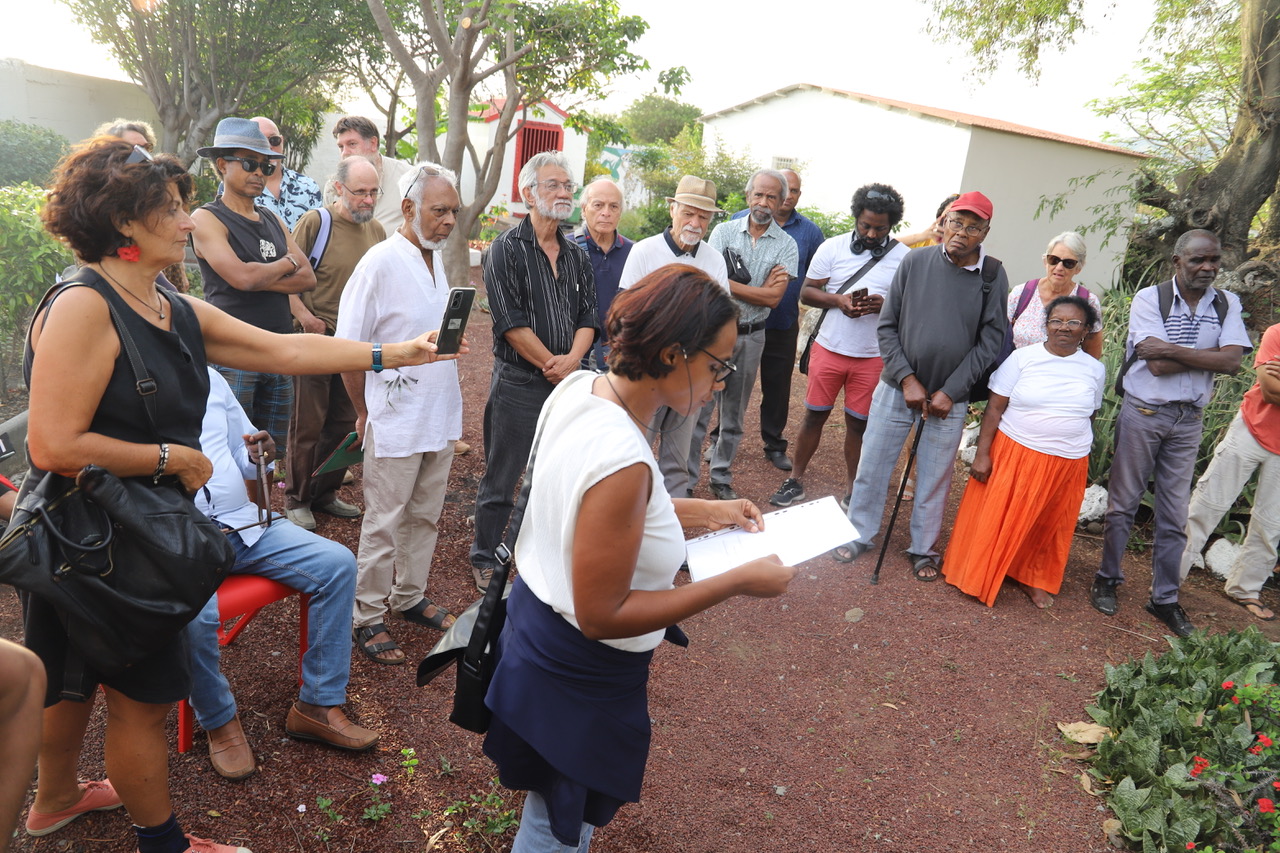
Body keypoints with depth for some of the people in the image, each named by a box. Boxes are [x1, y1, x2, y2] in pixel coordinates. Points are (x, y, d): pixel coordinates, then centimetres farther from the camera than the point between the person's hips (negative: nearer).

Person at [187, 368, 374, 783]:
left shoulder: (209, 379, 11)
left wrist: (259, 456, -4)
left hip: (243, 523, 6)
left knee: (338, 564, -11)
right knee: (195, 613, -34)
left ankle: (318, 705, 1)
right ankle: (219, 721, 0)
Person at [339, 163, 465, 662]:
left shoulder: (437, 257, 8)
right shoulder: (381, 263, -15)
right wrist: (366, 412, 0)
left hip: (442, 416, 7)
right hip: (397, 420, -7)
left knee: (425, 516, 17)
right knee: (384, 523, 5)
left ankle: (410, 597, 34)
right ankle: (367, 616, 20)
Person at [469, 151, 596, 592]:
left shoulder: (577, 255, 12)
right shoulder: (507, 249, -7)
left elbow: (588, 317, 8)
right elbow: (511, 322, -14)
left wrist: (571, 360, -10)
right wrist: (551, 364, -12)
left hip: (567, 384, 6)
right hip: (519, 384, -5)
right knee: (502, 479, 4)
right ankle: (485, 559, 21)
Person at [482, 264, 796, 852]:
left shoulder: (578, 389, -7)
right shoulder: (622, 461, -34)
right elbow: (602, 615, -27)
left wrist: (702, 512, 4)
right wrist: (739, 582, -23)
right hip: (579, 678, -8)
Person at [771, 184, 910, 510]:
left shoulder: (904, 257, -1)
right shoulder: (832, 248, -1)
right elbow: (807, 291, 0)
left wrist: (885, 304, -19)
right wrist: (838, 300, -18)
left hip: (873, 357, 0)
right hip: (829, 348, 0)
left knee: (858, 423, 9)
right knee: (814, 415, 8)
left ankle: (852, 492, 23)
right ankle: (795, 481, 22)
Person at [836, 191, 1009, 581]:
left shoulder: (993, 277, -5)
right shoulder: (915, 262, -4)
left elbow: (989, 342, -4)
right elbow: (887, 326, -2)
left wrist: (950, 392, -10)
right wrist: (907, 379, -10)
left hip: (949, 398, 0)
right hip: (897, 387, 1)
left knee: (935, 478, 11)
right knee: (872, 465, 7)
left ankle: (923, 548, 29)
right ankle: (860, 534, 26)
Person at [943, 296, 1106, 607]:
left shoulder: (1095, 369, 3)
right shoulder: (1022, 358, -8)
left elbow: (1089, 418, 13)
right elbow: (994, 408, -8)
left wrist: (1085, 462, 16)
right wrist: (982, 454, -13)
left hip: (1067, 465, 3)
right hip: (1013, 455, -3)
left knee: (1048, 526, 15)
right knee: (995, 518, 4)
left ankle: (1035, 578, 35)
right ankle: (979, 573, 23)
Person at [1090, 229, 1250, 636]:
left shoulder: (1227, 304, 4)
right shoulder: (1149, 298, -7)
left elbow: (1232, 362, -12)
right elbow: (1157, 366, -17)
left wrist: (1172, 349, -17)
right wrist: (1210, 353, -12)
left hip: (1189, 419, 4)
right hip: (1142, 413, -3)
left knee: (1175, 514, 10)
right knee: (1123, 501, 6)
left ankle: (1165, 598, 21)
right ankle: (1107, 579, 22)